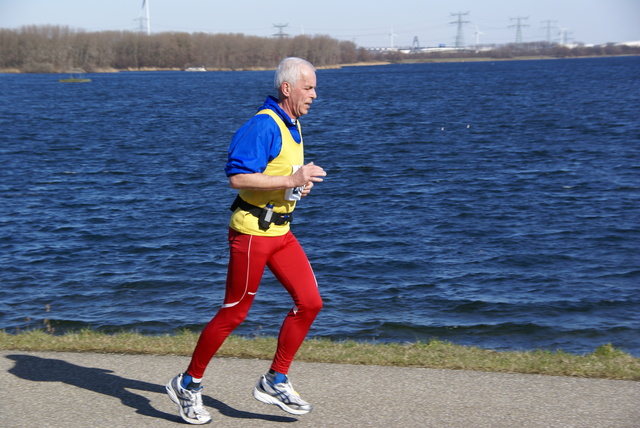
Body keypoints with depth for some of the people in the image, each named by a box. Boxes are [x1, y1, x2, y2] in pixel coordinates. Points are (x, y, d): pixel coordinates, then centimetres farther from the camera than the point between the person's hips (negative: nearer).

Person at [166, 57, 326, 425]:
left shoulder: (293, 125, 14)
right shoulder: (264, 125, -17)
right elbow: (238, 177, -25)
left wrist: (300, 183, 7)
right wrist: (292, 180, -25)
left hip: (280, 232, 9)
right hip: (252, 231, -9)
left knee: (310, 302, 0)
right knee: (234, 313, -1)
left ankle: (275, 382, 11)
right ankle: (188, 384, 16)